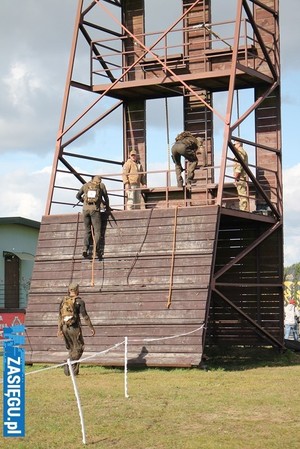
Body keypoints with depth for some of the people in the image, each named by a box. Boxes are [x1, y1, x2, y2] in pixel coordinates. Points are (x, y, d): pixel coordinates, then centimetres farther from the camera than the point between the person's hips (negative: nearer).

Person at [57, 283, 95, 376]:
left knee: (71, 349, 18)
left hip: (65, 327, 6)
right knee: (78, 348, 4)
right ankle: (69, 366, -13)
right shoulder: (79, 301, -7)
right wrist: (91, 328, -6)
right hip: (74, 327, -6)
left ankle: (75, 370, 18)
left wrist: (59, 329, 20)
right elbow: (85, 316, -12)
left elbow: (60, 316, 13)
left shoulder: (63, 301, 9)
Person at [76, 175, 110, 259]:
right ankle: (97, 250, -15)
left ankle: (85, 249, -4)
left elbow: (78, 196, 22)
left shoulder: (86, 185, 16)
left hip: (85, 209, 3)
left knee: (87, 230, 10)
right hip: (95, 209, -3)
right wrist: (107, 207, 34)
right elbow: (106, 198, 17)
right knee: (97, 230, -2)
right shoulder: (101, 185, 10)